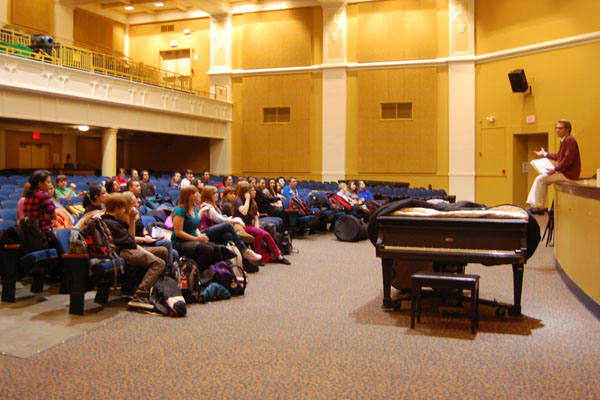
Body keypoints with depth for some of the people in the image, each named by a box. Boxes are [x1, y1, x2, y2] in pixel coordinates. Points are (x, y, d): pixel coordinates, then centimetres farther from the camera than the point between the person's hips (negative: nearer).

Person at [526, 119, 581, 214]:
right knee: (539, 178, 9)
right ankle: (531, 204, 7)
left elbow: (568, 159, -25)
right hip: (563, 172, 10)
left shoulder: (570, 140, -16)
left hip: (568, 174, -10)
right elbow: (558, 157, 28)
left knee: (541, 179, -14)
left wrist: (555, 169, -21)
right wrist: (545, 154, 37)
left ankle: (539, 208, -6)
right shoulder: (564, 140, 17)